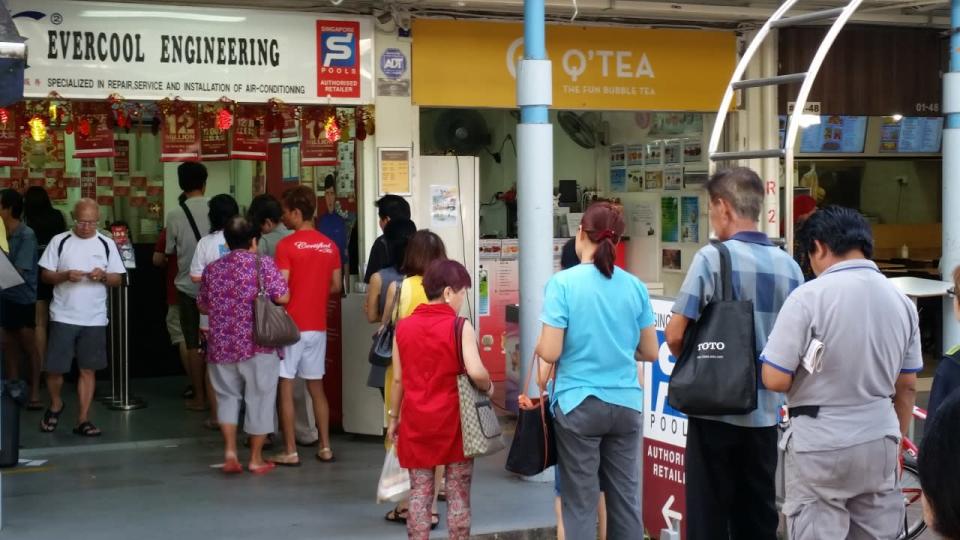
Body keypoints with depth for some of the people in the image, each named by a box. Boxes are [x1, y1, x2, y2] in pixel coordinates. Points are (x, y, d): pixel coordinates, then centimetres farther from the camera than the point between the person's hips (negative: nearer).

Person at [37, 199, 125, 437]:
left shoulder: (107, 244, 4)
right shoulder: (59, 241, 0)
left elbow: (118, 280, 6)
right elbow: (46, 275, 1)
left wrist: (104, 276, -15)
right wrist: (65, 276, -17)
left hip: (94, 318, 1)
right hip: (63, 316, -1)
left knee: (88, 369, 4)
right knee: (54, 367, 0)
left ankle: (83, 419, 11)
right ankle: (55, 405, 28)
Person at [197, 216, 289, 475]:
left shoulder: (212, 269, 7)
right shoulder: (262, 263, -5)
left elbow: (203, 306, 15)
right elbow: (283, 297, -11)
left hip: (222, 345, 3)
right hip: (258, 345, -3)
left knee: (228, 396, 17)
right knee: (259, 399, 6)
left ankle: (230, 452, 3)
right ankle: (256, 459, 13)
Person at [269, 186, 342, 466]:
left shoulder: (286, 245, -11)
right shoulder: (329, 245, 5)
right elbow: (336, 286, 9)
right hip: (317, 325, 5)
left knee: (286, 387, 2)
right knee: (316, 386, 14)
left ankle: (290, 451, 3)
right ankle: (325, 447, 15)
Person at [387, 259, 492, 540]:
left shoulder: (403, 327, 3)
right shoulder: (460, 327, -10)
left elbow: (398, 379, 6)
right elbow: (475, 372, -21)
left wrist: (394, 417, 15)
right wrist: (489, 387, -1)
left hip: (416, 421, 3)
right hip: (452, 421, -3)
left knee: (419, 492, 8)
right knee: (457, 493, 6)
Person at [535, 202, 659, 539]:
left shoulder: (563, 283, -10)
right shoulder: (634, 286, 1)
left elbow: (550, 353, -15)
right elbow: (650, 352, 7)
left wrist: (537, 346, 7)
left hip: (579, 405, -4)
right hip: (626, 404, 4)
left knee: (581, 504, 3)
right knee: (626, 499, 11)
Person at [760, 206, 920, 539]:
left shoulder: (809, 297, -16)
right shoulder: (901, 301, 4)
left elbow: (775, 380, -15)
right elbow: (907, 388, 11)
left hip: (821, 446, -5)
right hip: (880, 441, 6)